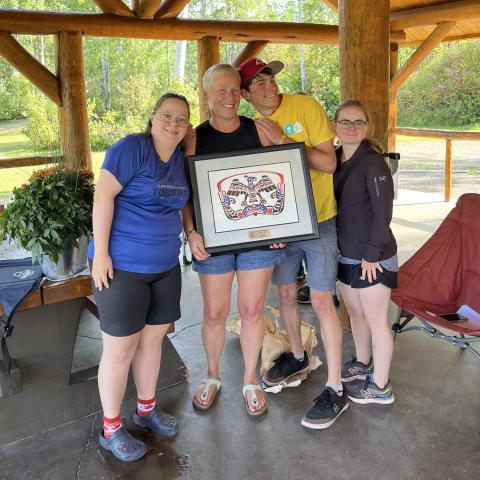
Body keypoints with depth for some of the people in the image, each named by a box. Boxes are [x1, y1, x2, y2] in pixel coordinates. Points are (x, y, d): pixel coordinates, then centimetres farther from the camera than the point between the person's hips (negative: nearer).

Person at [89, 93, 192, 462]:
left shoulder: (181, 159, 8)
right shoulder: (132, 148, -14)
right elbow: (103, 196, -18)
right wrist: (100, 253, -20)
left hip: (166, 265, 7)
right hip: (122, 265, -7)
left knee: (153, 338, 16)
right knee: (120, 349, 2)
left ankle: (147, 408, 36)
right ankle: (111, 428, 20)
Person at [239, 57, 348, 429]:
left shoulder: (306, 107, -11)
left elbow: (329, 163, -15)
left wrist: (283, 141, -21)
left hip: (319, 220, -5)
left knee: (321, 301, -6)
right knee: (286, 294, 15)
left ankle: (336, 391, 4)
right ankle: (298, 358, 38)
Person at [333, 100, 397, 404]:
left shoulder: (373, 162, -16)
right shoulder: (335, 160, 5)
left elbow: (383, 213, -18)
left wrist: (372, 254, -17)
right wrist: (339, 246, 7)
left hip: (373, 257, -7)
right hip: (346, 253, 7)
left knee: (376, 319, 4)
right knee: (355, 313, 21)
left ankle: (381, 387, 19)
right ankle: (362, 364, 43)